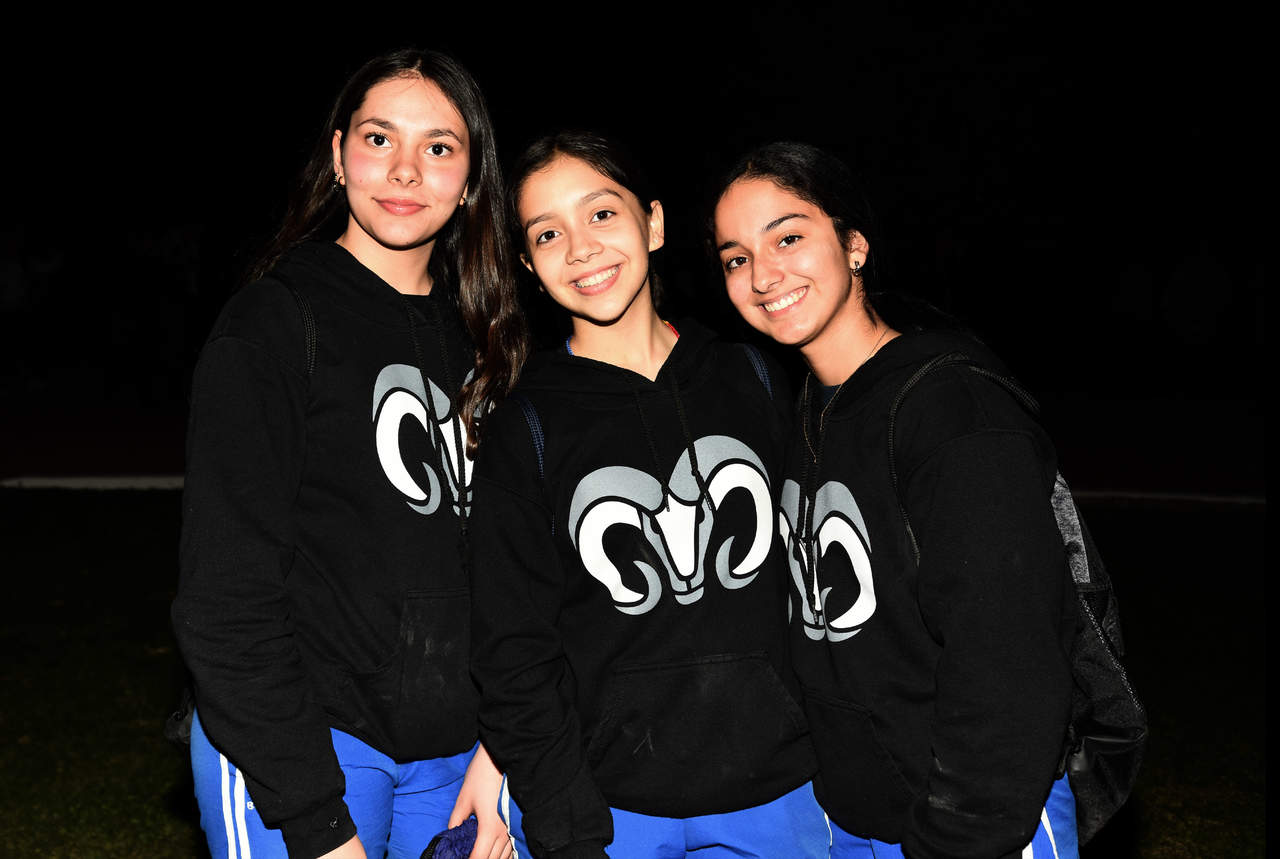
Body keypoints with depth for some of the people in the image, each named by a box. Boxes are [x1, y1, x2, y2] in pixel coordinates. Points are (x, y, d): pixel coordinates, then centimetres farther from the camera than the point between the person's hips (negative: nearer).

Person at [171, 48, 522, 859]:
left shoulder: (473, 343, 8)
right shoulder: (273, 322, -8)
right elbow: (228, 591, -12)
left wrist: (498, 748, 2)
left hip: (455, 753, 5)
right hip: (291, 751, -4)